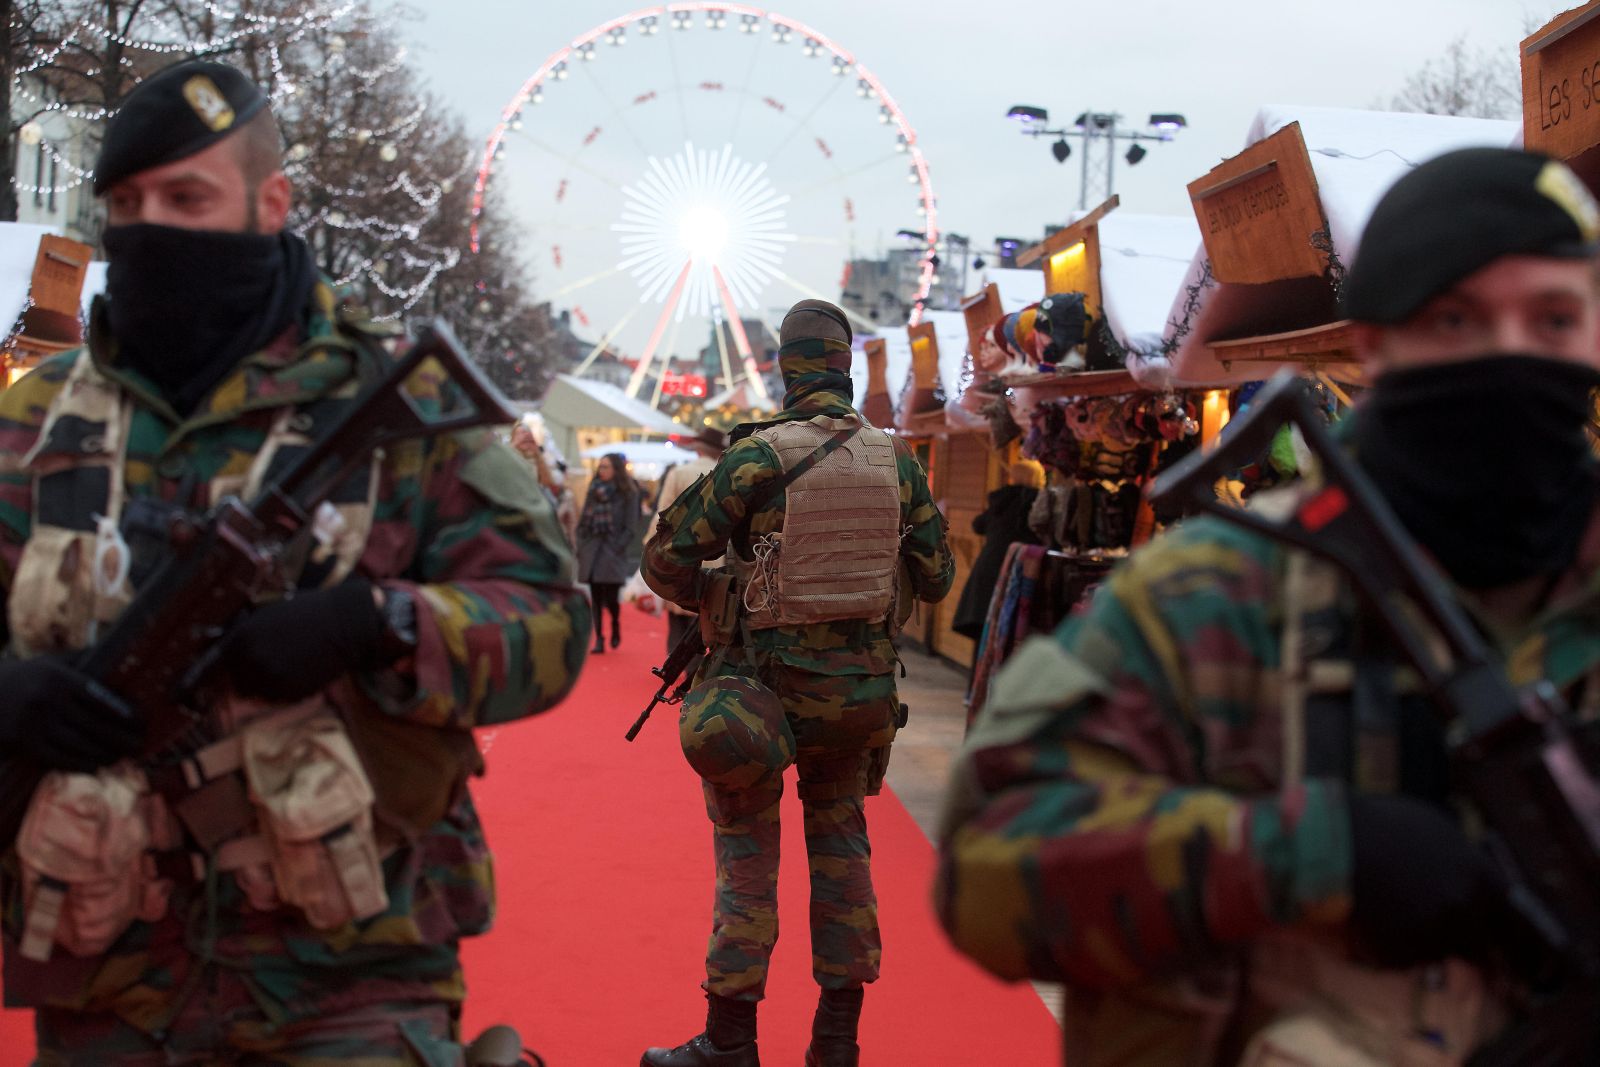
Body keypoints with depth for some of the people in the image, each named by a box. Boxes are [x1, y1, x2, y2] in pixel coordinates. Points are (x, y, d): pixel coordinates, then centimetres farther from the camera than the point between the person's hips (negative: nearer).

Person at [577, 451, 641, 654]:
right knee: (596, 597, 4)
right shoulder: (594, 489, 12)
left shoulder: (627, 492, -1)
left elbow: (631, 526, -5)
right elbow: (583, 520, 14)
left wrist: (619, 547, -13)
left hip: (613, 551, -4)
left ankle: (615, 625, 21)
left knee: (610, 595, -8)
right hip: (592, 551, 4)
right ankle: (599, 639, 8)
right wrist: (581, 546, 5)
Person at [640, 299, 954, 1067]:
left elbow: (667, 559, -8)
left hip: (770, 685, -3)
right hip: (862, 689, 4)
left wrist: (717, 604, 10)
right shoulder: (896, 459, 1)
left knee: (747, 856, 6)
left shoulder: (757, 456, -10)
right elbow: (935, 576, 8)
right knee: (841, 846, 15)